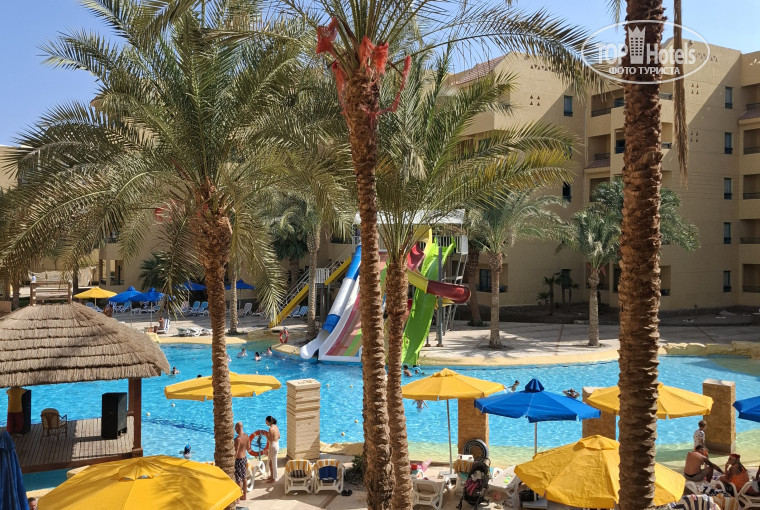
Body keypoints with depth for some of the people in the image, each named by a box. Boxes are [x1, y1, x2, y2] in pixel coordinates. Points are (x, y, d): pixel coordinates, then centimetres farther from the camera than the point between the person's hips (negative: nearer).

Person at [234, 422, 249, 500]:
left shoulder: (238, 438, -23)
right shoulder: (246, 436, 1)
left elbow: (236, 452, -22)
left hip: (239, 459, -8)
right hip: (244, 458, 8)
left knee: (238, 479, 0)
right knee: (244, 478, 18)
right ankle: (244, 495, 28)